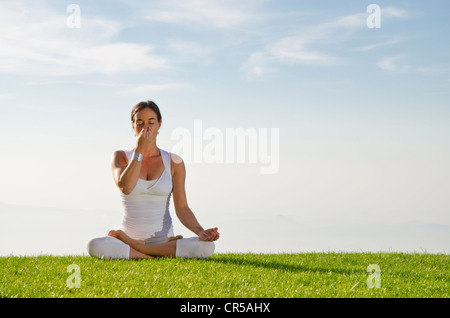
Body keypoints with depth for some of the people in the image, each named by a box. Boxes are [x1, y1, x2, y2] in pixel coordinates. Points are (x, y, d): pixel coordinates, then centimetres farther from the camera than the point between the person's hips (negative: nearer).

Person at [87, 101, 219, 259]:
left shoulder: (174, 162, 6)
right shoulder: (121, 157, 5)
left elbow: (182, 207, 0)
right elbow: (125, 187, -16)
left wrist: (201, 232, -18)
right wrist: (139, 150, -13)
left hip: (164, 239, 2)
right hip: (130, 235, -2)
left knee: (207, 247, -29)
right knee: (94, 246, -34)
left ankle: (135, 246, -15)